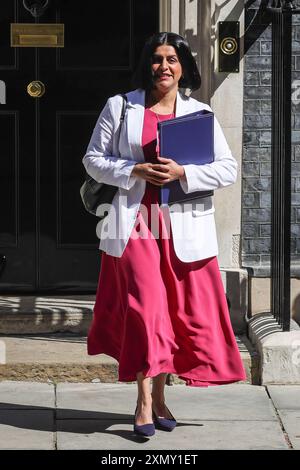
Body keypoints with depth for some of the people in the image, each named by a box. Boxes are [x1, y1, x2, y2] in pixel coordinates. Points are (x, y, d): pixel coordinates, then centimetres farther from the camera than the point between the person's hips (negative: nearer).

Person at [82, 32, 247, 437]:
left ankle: (159, 396, 19)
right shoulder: (120, 107, 4)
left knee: (178, 311, 6)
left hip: (183, 226, 2)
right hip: (134, 221, -2)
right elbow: (94, 160, 5)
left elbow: (228, 169, 2)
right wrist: (135, 171, -12)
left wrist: (182, 173, -14)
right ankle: (144, 401, 1)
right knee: (143, 306, -7)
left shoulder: (200, 113, 6)